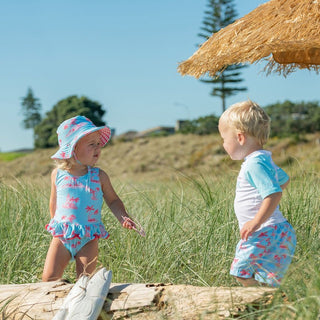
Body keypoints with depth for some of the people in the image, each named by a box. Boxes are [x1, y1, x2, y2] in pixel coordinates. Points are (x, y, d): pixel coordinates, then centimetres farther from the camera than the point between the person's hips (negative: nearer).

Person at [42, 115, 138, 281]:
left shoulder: (99, 176, -3)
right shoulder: (58, 174, -1)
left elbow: (113, 200, 7)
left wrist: (123, 218, -9)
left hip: (88, 239, 0)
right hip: (62, 236, 0)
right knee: (49, 277, -5)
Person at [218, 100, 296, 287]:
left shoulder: (255, 163, -16)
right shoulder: (264, 160, 17)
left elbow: (275, 193, -26)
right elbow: (284, 180, 33)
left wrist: (256, 222, -26)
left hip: (266, 234, -10)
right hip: (271, 233, 10)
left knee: (242, 272, -13)